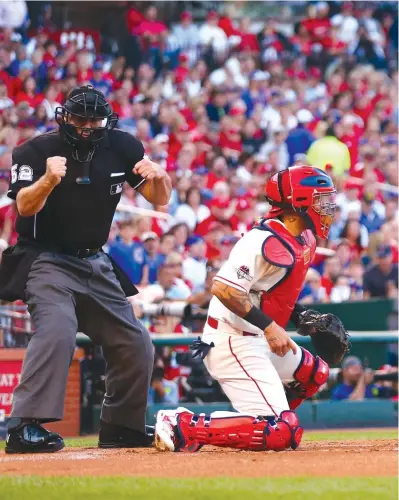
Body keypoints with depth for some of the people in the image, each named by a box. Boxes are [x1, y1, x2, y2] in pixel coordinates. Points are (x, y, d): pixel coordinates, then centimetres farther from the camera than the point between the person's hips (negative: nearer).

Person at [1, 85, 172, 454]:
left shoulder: (121, 148, 0)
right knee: (57, 331, -30)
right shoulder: (36, 151, -13)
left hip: (97, 264, 6)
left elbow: (160, 198, 4)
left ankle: (121, 426, 25)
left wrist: (158, 176, -20)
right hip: (47, 261, -6)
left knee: (135, 344, 8)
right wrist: (48, 179, -46)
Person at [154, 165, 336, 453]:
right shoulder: (267, 242, -20)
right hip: (234, 343, -11)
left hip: (257, 341, 11)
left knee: (315, 373, 25)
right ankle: (184, 427, -15)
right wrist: (269, 325, -26)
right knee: (282, 433, -17)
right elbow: (223, 288, -28)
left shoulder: (302, 240, 10)